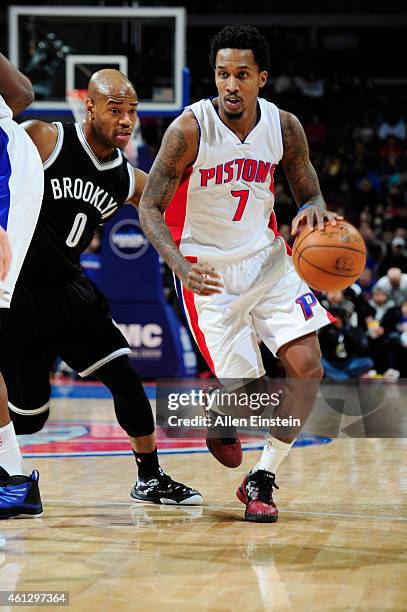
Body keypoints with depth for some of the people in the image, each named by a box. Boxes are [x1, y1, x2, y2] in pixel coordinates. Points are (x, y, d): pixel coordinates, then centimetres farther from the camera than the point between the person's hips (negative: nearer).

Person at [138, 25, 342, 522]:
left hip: (268, 259, 4)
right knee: (248, 390, -9)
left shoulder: (284, 127, -7)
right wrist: (180, 265, -30)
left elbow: (310, 195, 6)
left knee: (308, 367, -11)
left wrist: (313, 210, -20)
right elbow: (150, 207, -13)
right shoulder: (190, 129, -18)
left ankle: (262, 480, 6)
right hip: (209, 272, -4)